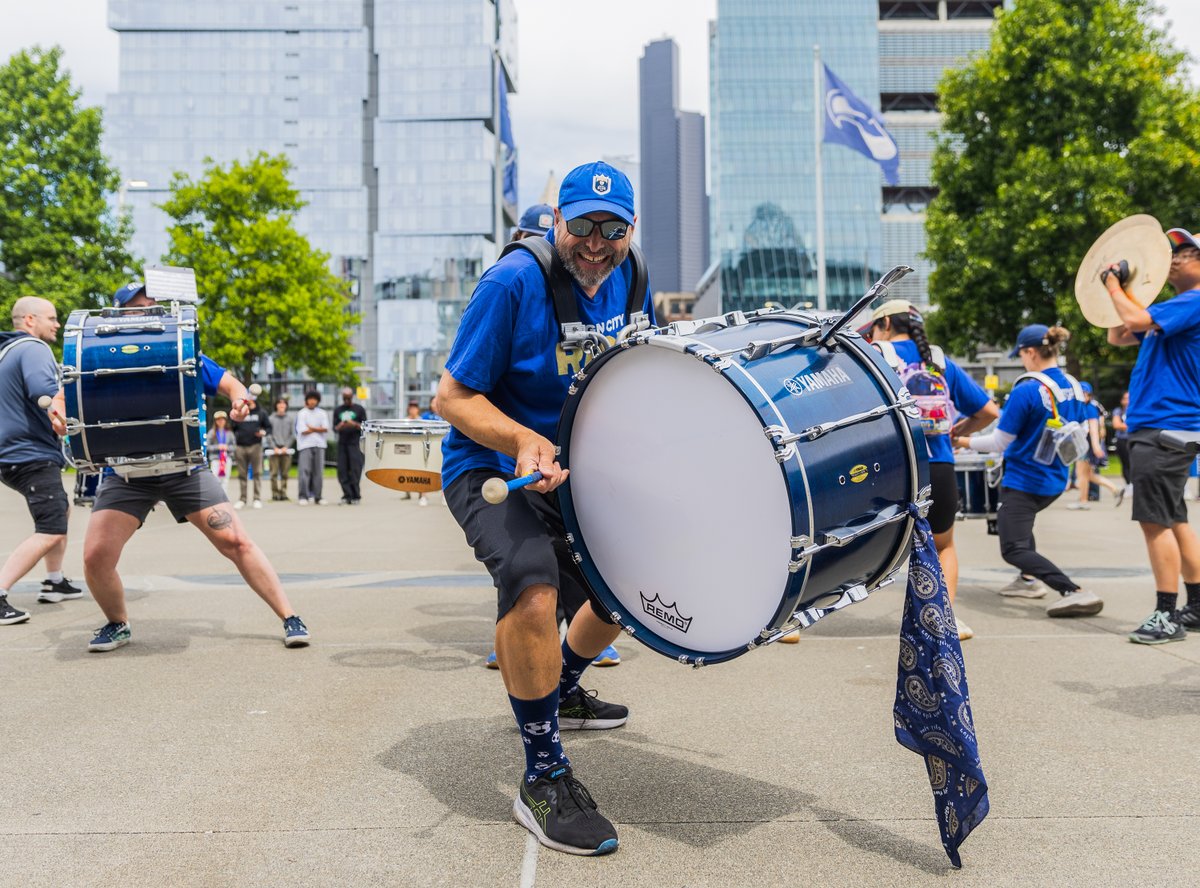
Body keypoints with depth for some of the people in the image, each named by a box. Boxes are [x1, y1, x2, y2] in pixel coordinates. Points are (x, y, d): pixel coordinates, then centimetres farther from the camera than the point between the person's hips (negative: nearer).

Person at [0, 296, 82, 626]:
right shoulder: (33, 349, -12)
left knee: (62, 511, 27)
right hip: (32, 456, -11)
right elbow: (45, 392, -30)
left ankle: (54, 582, 32)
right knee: (51, 531, -15)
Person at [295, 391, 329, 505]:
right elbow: (303, 431, -8)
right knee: (305, 471, -8)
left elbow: (325, 428, -1)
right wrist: (318, 429, 0)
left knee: (319, 471, 3)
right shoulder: (302, 414, 2)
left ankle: (317, 497, 7)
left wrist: (312, 428, -8)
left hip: (319, 445, 3)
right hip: (305, 445, -3)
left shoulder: (322, 413, 12)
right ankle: (302, 497, -6)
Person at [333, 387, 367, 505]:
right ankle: (347, 496, 2)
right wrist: (339, 427, -9)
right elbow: (334, 428, 14)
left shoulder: (359, 409, 6)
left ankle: (356, 496, -4)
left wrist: (355, 424, -14)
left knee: (355, 471, -8)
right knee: (342, 471, -2)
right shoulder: (338, 410, 15)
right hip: (342, 443, 3)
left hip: (355, 443, -3)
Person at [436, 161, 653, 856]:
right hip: (491, 469, -7)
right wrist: (523, 441, -36)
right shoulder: (513, 283, -21)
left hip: (580, 472, 8)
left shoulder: (629, 283, -1)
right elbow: (453, 397, -20)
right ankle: (544, 780, -17)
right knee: (532, 581, -34)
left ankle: (563, 690, 46)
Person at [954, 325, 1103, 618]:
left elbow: (1000, 442, -15)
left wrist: (965, 442, -1)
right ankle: (1029, 579, 34)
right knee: (1009, 518, 33)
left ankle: (1073, 591, -25)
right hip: (1055, 481, 9)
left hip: (1024, 481, -8)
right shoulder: (1074, 388, 2)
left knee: (1014, 549, -8)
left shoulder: (1026, 390, -20)